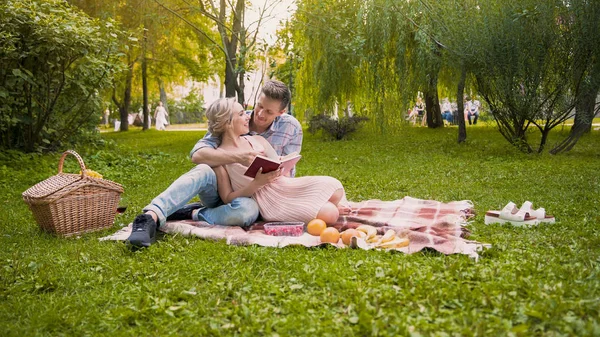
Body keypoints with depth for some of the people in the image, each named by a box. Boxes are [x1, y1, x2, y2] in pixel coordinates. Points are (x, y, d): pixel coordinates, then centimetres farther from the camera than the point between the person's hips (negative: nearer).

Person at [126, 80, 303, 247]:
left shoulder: (291, 128, -5)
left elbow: (287, 174, 2)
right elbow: (197, 154, -21)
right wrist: (237, 157, -36)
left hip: (249, 199, 0)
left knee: (246, 209, -39)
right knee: (203, 170, -35)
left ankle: (192, 214, -19)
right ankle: (151, 216, -49)